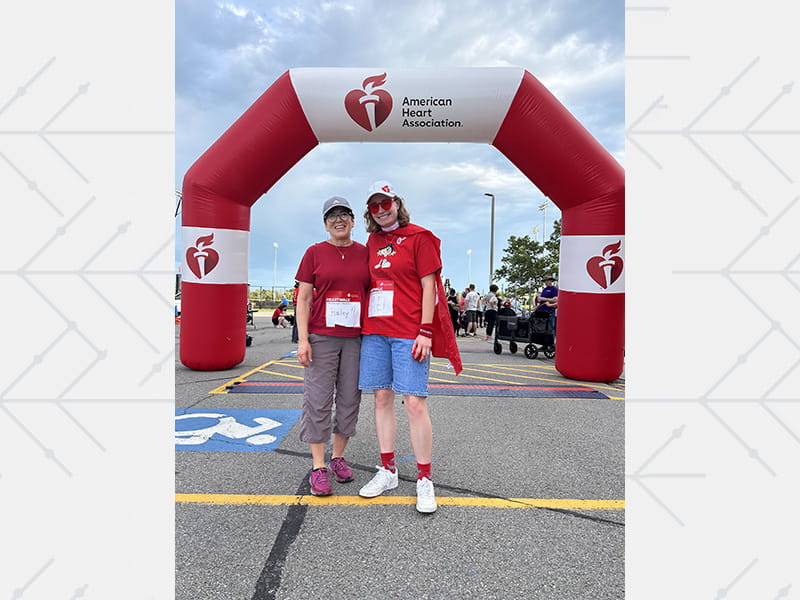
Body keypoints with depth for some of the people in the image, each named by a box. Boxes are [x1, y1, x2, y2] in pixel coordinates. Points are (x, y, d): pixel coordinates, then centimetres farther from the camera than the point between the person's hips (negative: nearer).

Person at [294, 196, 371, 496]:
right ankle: (318, 467, 10)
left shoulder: (365, 253, 9)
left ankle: (338, 457, 25)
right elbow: (303, 298, 1)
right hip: (321, 336, -2)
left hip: (355, 338, 2)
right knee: (319, 399, -1)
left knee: (349, 399, 8)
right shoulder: (315, 253, 3)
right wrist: (303, 339, -8)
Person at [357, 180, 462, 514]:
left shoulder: (418, 237, 0)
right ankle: (387, 471, 21)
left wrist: (425, 331, -12)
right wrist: (365, 325, 14)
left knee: (415, 402, -6)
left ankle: (424, 480, 6)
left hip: (410, 334, -6)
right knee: (382, 398, 9)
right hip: (374, 332, 6)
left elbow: (428, 287, -5)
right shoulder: (372, 242, 16)